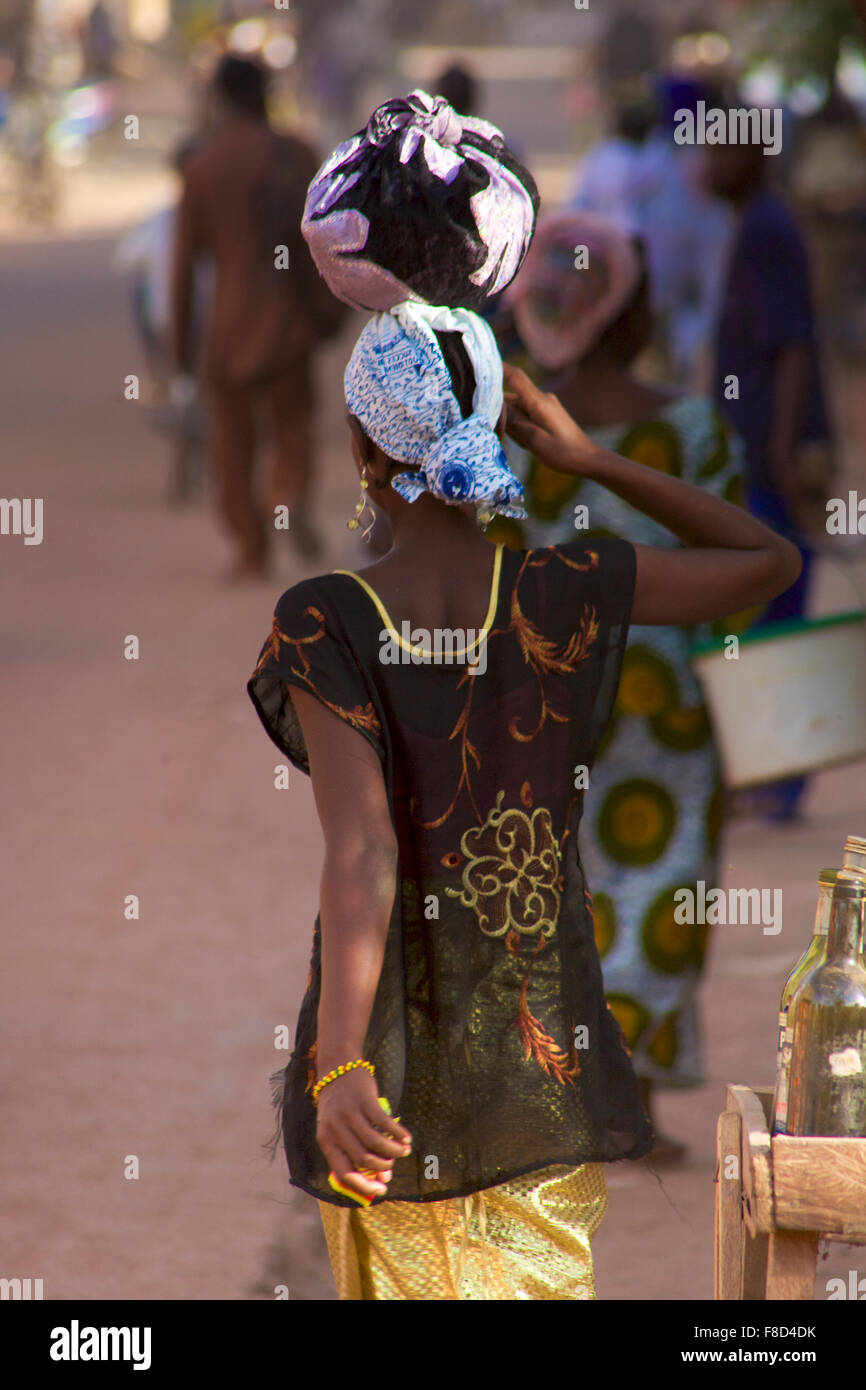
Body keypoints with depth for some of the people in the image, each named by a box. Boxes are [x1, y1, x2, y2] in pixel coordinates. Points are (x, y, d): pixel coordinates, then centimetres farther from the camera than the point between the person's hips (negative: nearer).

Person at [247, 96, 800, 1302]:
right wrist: (588, 457, 5)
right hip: (545, 1054, 2)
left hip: (393, 1067, -2)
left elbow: (361, 845, -27)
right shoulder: (566, 596, -7)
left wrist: (340, 1065, -35)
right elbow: (768, 559, 8)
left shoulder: (325, 625, -15)